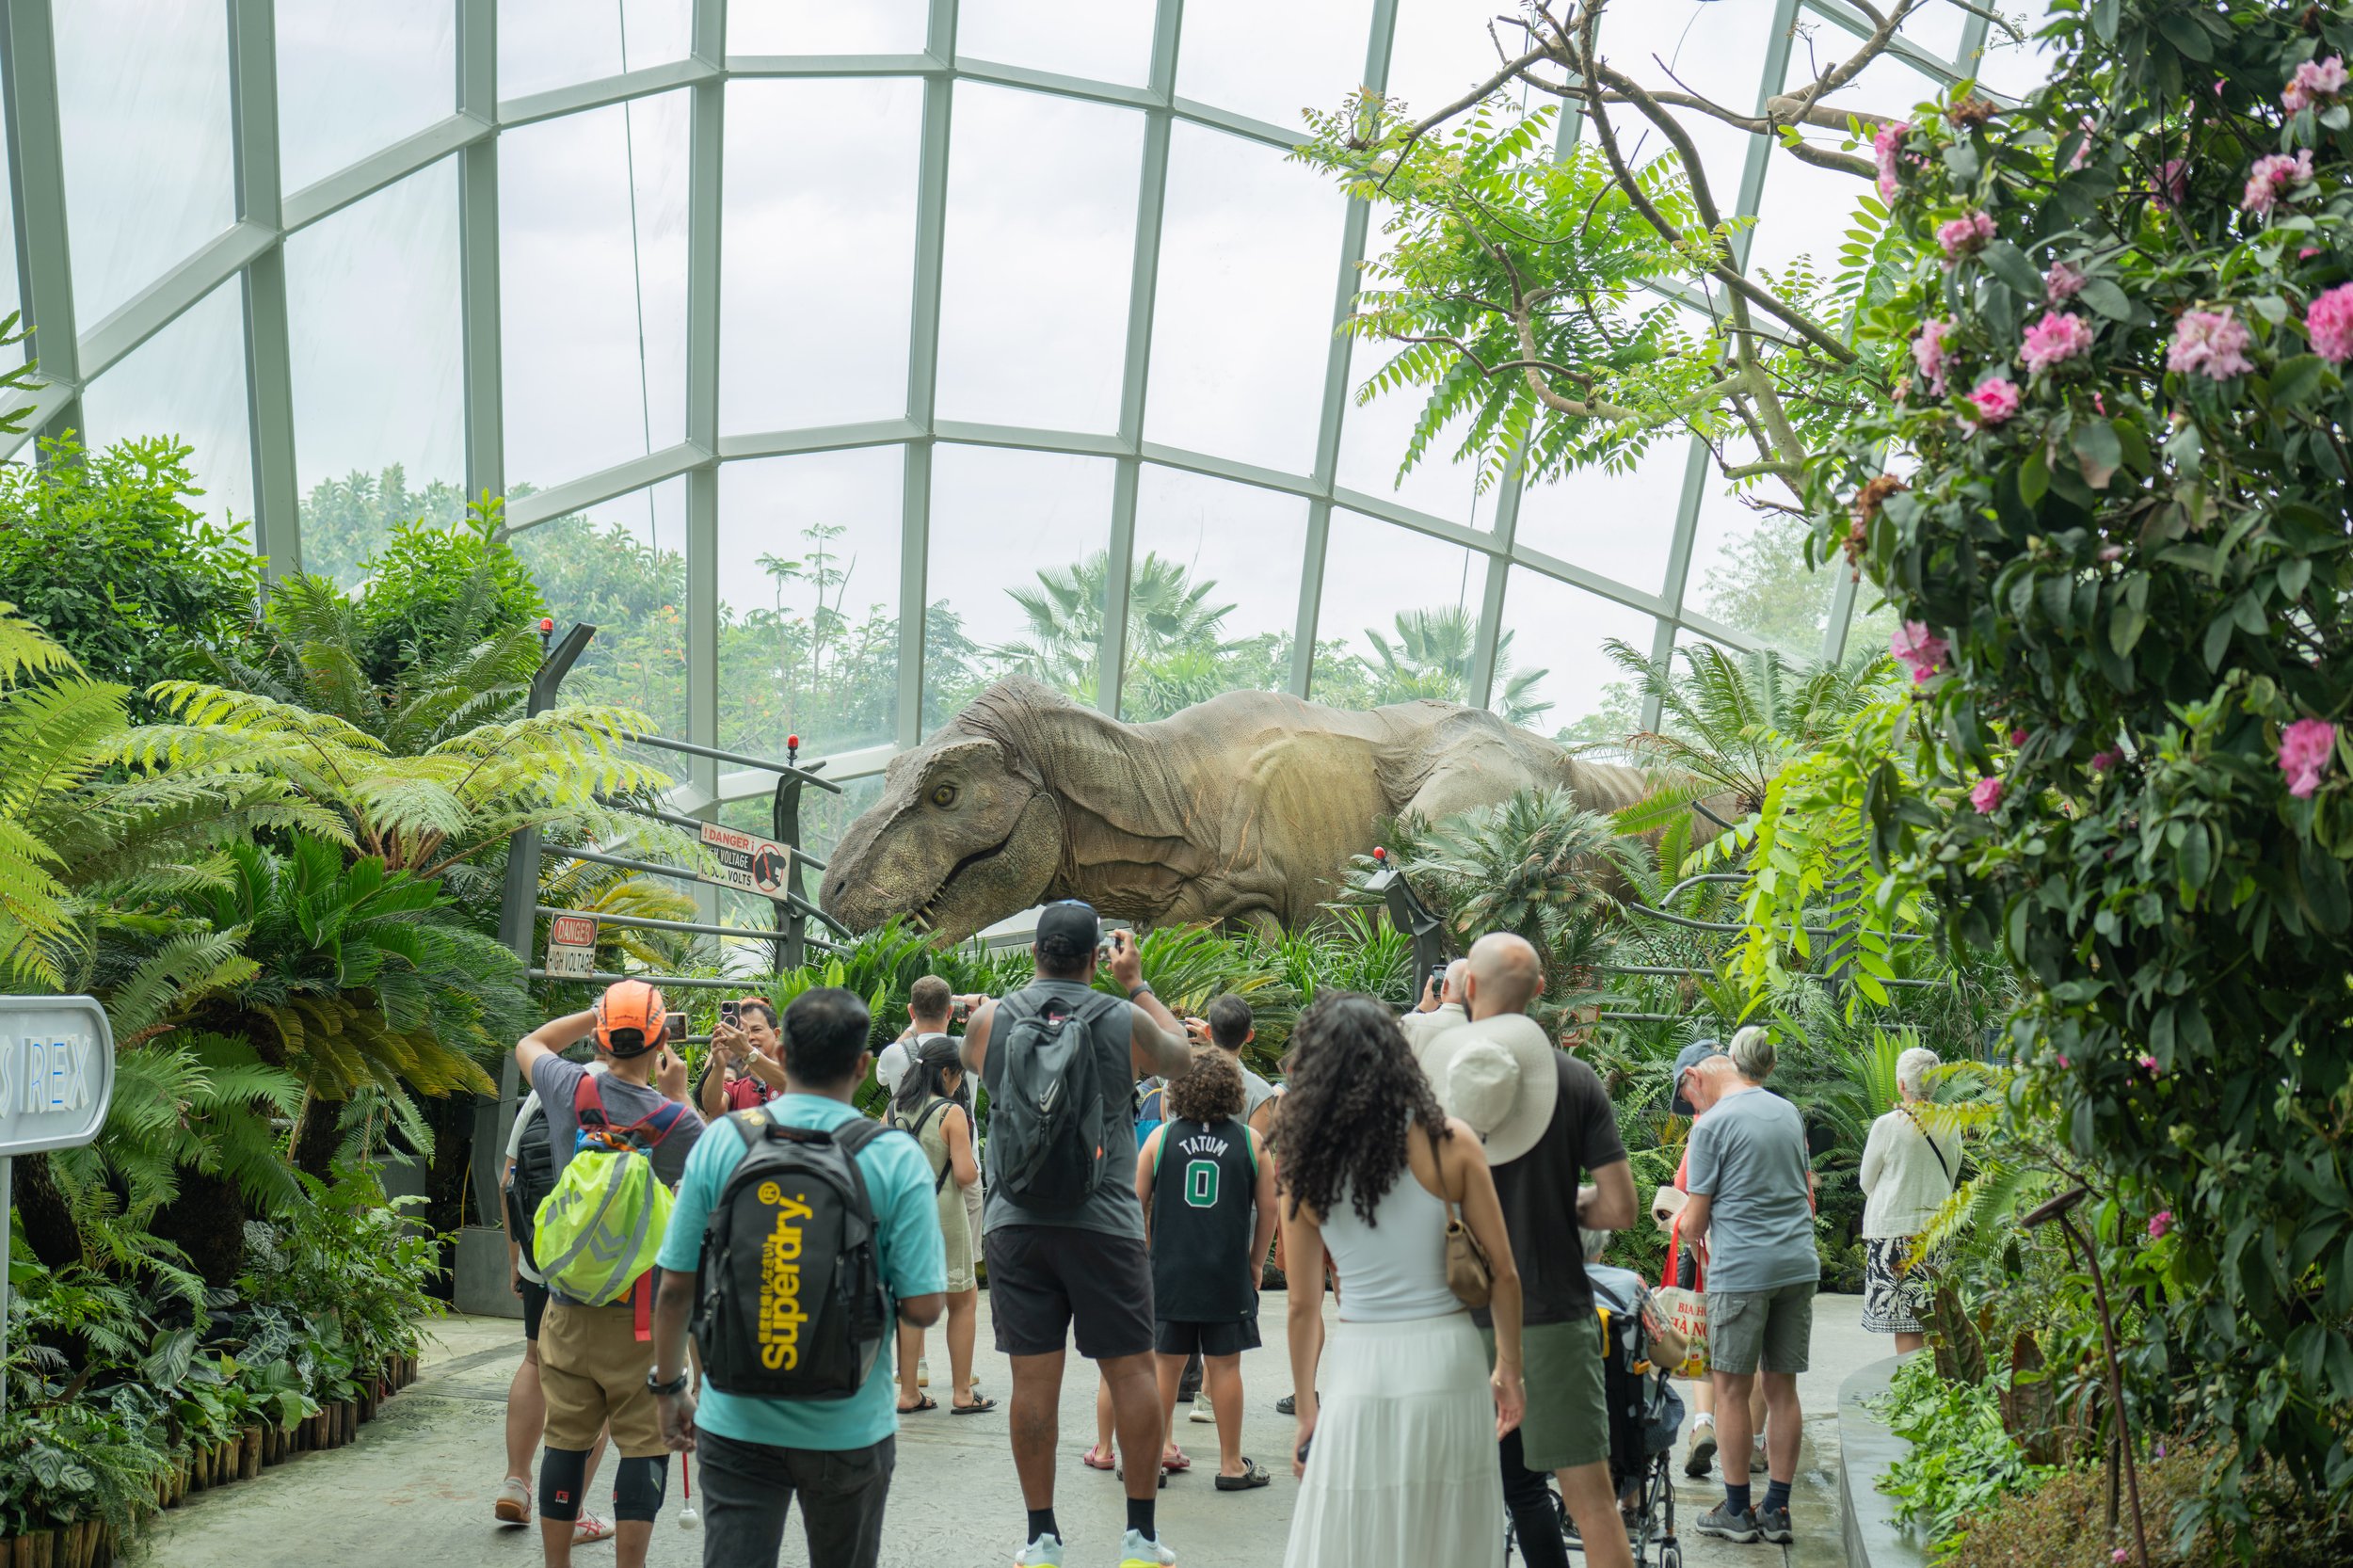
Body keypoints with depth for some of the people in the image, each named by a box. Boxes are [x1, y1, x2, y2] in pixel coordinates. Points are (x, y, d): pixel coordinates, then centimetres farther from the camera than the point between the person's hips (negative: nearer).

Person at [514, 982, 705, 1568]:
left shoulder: (568, 1090, -3)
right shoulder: (675, 1120, -11)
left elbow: (528, 1045, 20)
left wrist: (598, 1013, 18)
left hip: (568, 1304, 4)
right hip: (644, 1311, -4)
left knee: (566, 1440, 11)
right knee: (644, 1445, 3)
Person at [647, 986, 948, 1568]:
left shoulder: (721, 1143, -7)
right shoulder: (898, 1158, -11)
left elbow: (676, 1288, -3)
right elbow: (922, 1307, -13)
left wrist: (669, 1388, 11)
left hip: (737, 1423, 0)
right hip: (849, 1427, 0)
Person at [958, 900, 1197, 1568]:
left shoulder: (990, 1020, 0)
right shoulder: (1124, 1020, -4)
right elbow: (1182, 1054, 16)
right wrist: (1136, 984, 23)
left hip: (1016, 1225, 2)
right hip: (1104, 1224, -2)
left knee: (1033, 1377, 5)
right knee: (1131, 1371, 7)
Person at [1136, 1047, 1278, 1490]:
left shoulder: (1160, 1137, -1)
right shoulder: (1250, 1141, -2)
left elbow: (1137, 1202, 4)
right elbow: (1268, 1209, 2)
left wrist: (1150, 1252, 17)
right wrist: (1255, 1262, 14)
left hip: (1169, 1272, 1)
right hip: (1228, 1274, -1)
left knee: (1167, 1364, 9)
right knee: (1225, 1366, 4)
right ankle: (1231, 1464, 10)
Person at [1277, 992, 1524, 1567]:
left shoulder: (1307, 1168, 0)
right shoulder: (1449, 1143, -3)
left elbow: (1303, 1305, 3)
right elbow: (1504, 1273, 0)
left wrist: (1307, 1412, 11)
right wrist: (1509, 1369, 12)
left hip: (1356, 1367, 0)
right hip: (1445, 1357, 0)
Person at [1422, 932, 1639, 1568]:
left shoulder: (1427, 1075, -2)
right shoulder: (1575, 1080, -4)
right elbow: (1619, 1209, -6)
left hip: (1457, 1319, 1)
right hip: (1551, 1314, -1)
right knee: (1589, 1497, 2)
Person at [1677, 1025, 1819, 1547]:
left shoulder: (1712, 1125, -7)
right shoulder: (1789, 1112, 13)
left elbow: (1695, 1222, -4)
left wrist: (1686, 1229, 16)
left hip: (1742, 1269, -6)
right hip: (1799, 1264, 6)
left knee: (1732, 1387, 4)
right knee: (1781, 1387, 9)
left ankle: (1737, 1510, 9)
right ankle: (1777, 1510, 12)